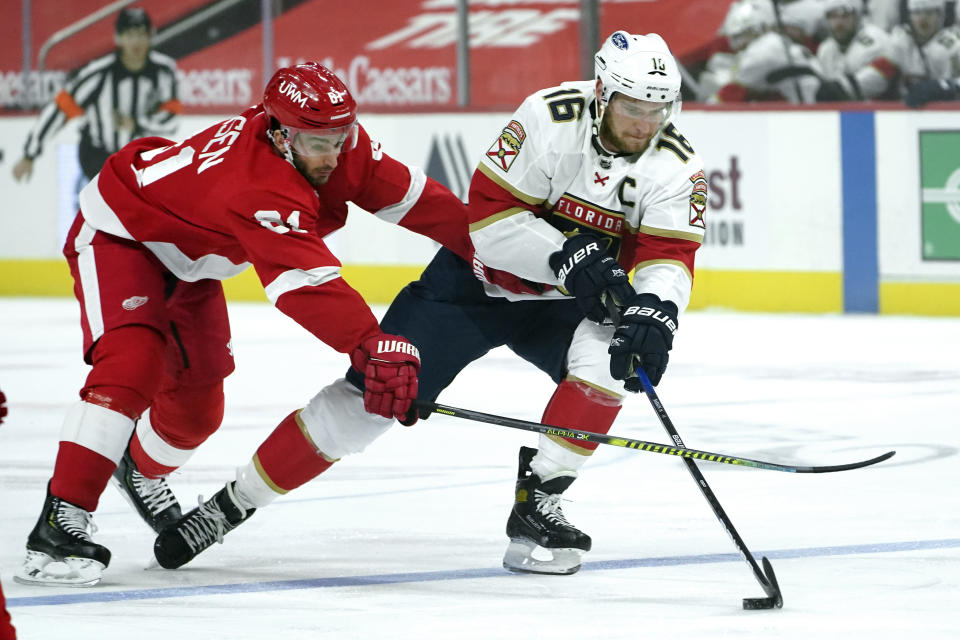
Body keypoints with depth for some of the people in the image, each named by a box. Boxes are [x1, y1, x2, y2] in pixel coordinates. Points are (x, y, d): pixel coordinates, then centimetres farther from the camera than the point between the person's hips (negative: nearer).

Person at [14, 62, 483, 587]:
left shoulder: (341, 145, -18)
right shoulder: (259, 184, -42)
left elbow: (408, 195, -5)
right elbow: (305, 282, -53)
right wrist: (372, 345, -63)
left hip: (188, 259, 9)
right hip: (120, 232, -9)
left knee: (198, 402, 14)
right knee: (131, 365, -29)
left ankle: (143, 466, 48)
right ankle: (60, 524, -32)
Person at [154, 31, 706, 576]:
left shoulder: (678, 166, -16)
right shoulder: (551, 118, -25)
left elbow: (670, 258, -24)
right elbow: (490, 216, -26)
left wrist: (654, 314, -44)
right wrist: (568, 257, -37)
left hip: (558, 304, 2)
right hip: (474, 282, -2)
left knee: (608, 359, -30)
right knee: (372, 394, -8)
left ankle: (535, 507, -14)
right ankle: (234, 502, 6)